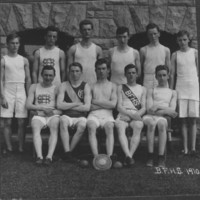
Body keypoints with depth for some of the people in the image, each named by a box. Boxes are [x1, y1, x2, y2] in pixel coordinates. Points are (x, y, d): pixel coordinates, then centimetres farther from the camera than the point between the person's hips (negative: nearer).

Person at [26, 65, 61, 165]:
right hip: (39, 116, 1)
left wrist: (53, 111, -16)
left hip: (53, 116, -1)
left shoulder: (56, 88, 12)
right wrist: (42, 108, -8)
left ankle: (49, 156, -43)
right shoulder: (34, 87, 16)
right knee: (35, 128, -32)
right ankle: (39, 156, -43)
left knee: (54, 128, -34)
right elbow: (28, 105, 6)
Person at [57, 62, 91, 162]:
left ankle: (69, 151, -20)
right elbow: (59, 105, -3)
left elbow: (87, 107, -6)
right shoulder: (64, 85, 9)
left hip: (80, 117, 0)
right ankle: (67, 152, -34)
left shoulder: (85, 86, 6)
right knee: (63, 120, -33)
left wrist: (68, 106, -2)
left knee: (82, 125, -33)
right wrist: (77, 104, -4)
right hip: (67, 116, 1)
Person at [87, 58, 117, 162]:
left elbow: (113, 104, 3)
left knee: (109, 127, -33)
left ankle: (110, 157, -47)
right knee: (91, 127, -33)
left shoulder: (112, 86, 19)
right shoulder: (91, 86, 19)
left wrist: (95, 101, 2)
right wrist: (106, 104, 2)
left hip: (107, 114, 0)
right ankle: (96, 157, -44)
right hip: (94, 114, 0)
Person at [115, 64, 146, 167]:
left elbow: (143, 108, 12)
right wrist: (131, 114, -10)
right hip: (123, 114, 0)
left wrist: (136, 115, -11)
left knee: (138, 126, -35)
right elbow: (119, 107, 7)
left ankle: (130, 155, -43)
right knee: (120, 127, -35)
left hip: (136, 115, 0)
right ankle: (128, 156, -50)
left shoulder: (142, 89, 22)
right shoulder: (121, 87, 19)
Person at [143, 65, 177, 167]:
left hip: (164, 117, 0)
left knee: (161, 124, -37)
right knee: (151, 123, -37)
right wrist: (167, 110, -5)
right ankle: (150, 156, -35)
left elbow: (172, 110, 7)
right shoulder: (151, 91, 21)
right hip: (151, 116, 0)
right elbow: (149, 109, 6)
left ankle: (161, 157, -40)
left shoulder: (173, 92, 22)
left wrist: (158, 106, -6)